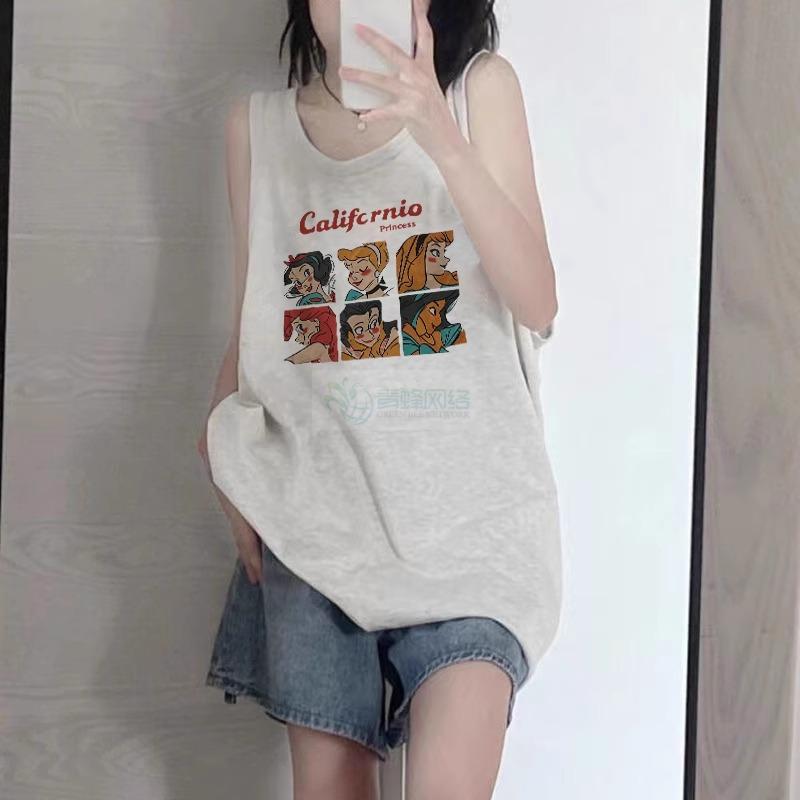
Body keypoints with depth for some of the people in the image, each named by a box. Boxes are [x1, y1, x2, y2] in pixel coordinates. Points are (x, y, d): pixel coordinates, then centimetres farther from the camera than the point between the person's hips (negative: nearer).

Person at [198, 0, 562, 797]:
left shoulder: (480, 87, 2)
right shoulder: (258, 125, 9)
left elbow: (536, 304, -8)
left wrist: (443, 138, -19)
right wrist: (226, 449, 3)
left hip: (464, 503, -2)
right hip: (314, 504, 3)